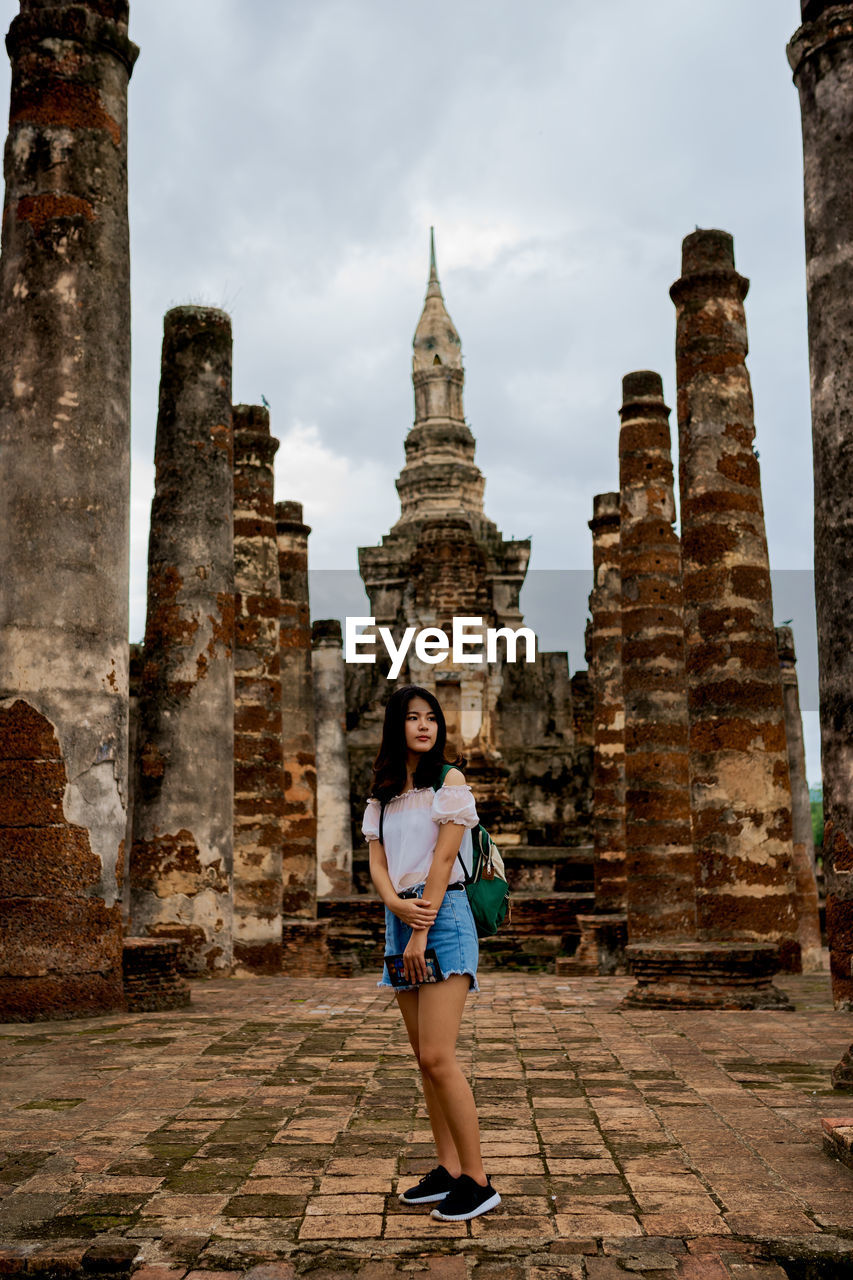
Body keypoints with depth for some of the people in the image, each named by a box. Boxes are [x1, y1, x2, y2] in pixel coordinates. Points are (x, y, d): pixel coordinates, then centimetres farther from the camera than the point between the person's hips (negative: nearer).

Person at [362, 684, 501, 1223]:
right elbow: (376, 860, 6)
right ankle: (448, 1170, 19)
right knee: (425, 1058, 9)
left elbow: (443, 859, -10)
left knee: (437, 1056, -12)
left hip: (444, 916, -6)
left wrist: (422, 931, -14)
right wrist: (396, 904, -14)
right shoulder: (383, 793, 14)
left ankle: (478, 1181, -4)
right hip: (399, 917, 7)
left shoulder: (450, 781, -3)